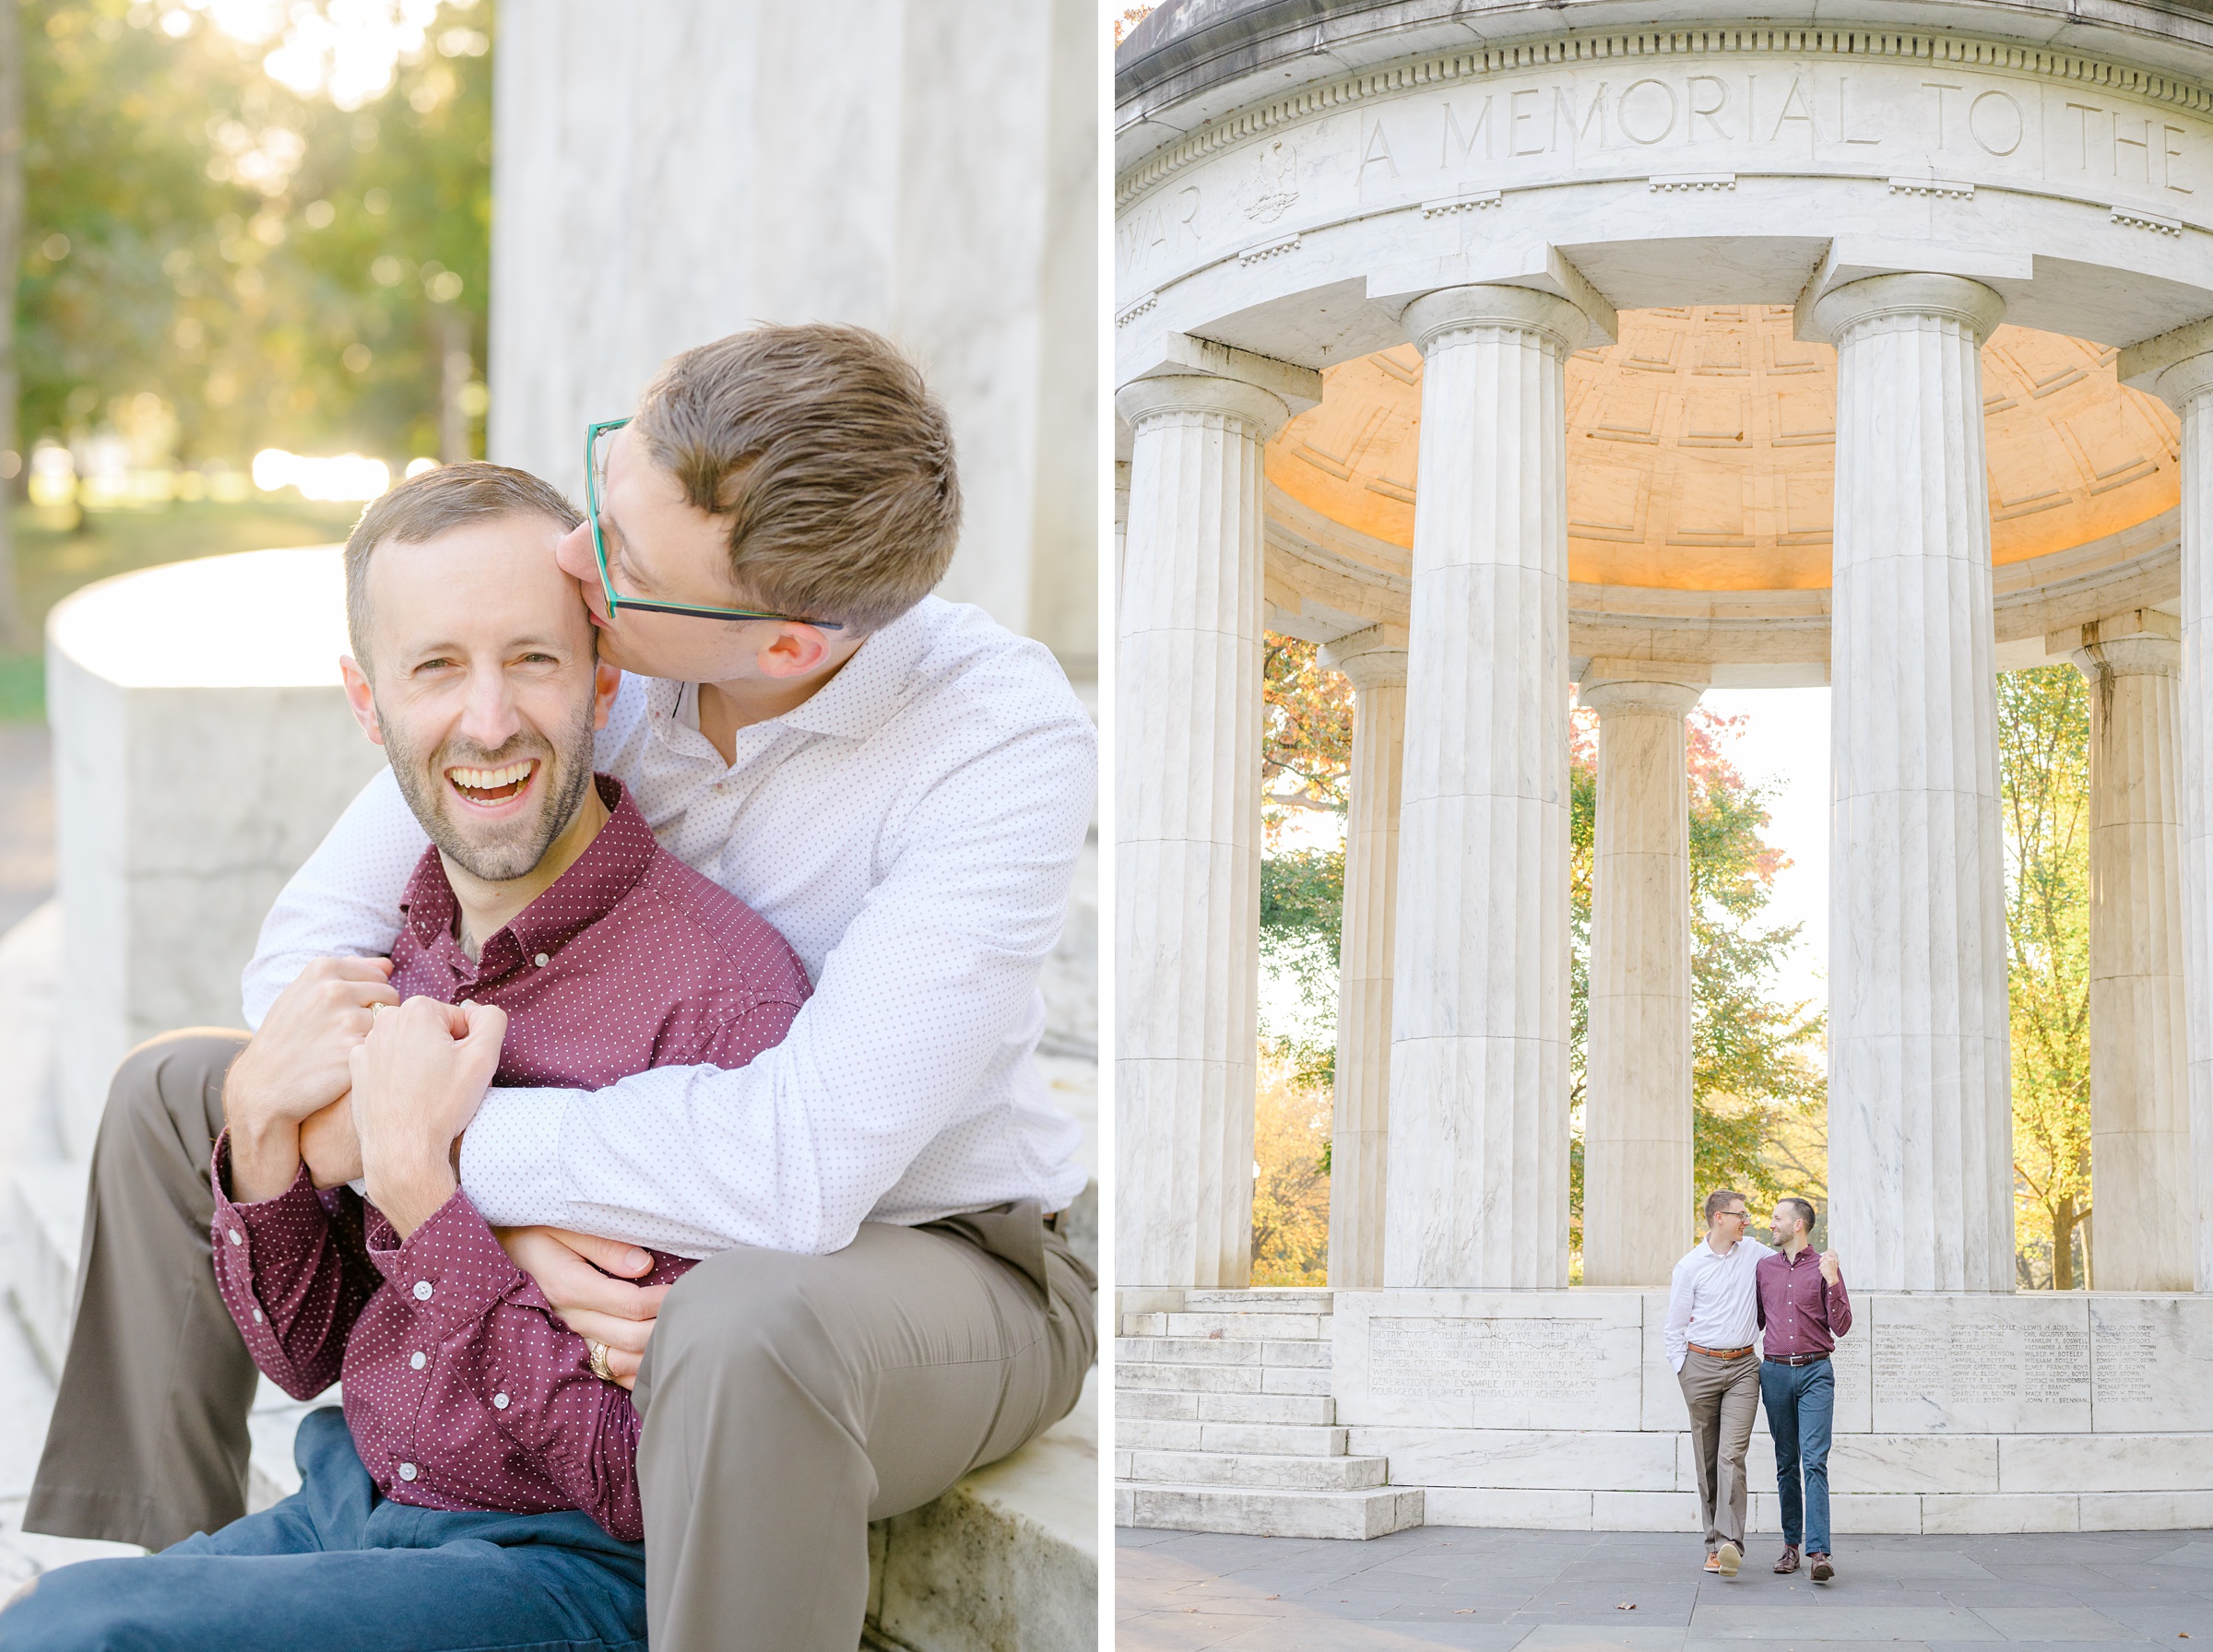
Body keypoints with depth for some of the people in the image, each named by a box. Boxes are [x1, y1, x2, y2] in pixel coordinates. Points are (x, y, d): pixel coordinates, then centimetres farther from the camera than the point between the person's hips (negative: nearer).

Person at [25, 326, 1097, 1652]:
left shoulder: (1008, 738, -31)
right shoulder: (564, 641, -15)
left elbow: (803, 1164, -39)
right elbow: (311, 949, -10)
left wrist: (447, 1137, -28)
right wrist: (510, 1206, -26)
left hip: (934, 1258, -6)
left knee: (744, 1331, -42)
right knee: (175, 1097, 4)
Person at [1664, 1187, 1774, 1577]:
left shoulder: (1752, 1252, 8)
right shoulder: (1689, 1266, 0)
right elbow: (1674, 1328, 5)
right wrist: (1683, 1372, -1)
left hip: (1742, 1367, 1)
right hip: (1701, 1365, -1)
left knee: (1732, 1455, -14)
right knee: (1706, 1460, 3)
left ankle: (1729, 1542, -23)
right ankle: (1713, 1544, 11)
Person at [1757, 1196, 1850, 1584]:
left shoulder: (1824, 1267, 1)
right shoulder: (1764, 1268, 12)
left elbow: (1841, 1327, -3)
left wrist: (1832, 1282, -15)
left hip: (1815, 1372, -4)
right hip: (1775, 1372, 4)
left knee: (1814, 1461, -13)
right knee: (1786, 1462, 8)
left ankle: (1818, 1552, -19)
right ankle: (1791, 1544, 16)